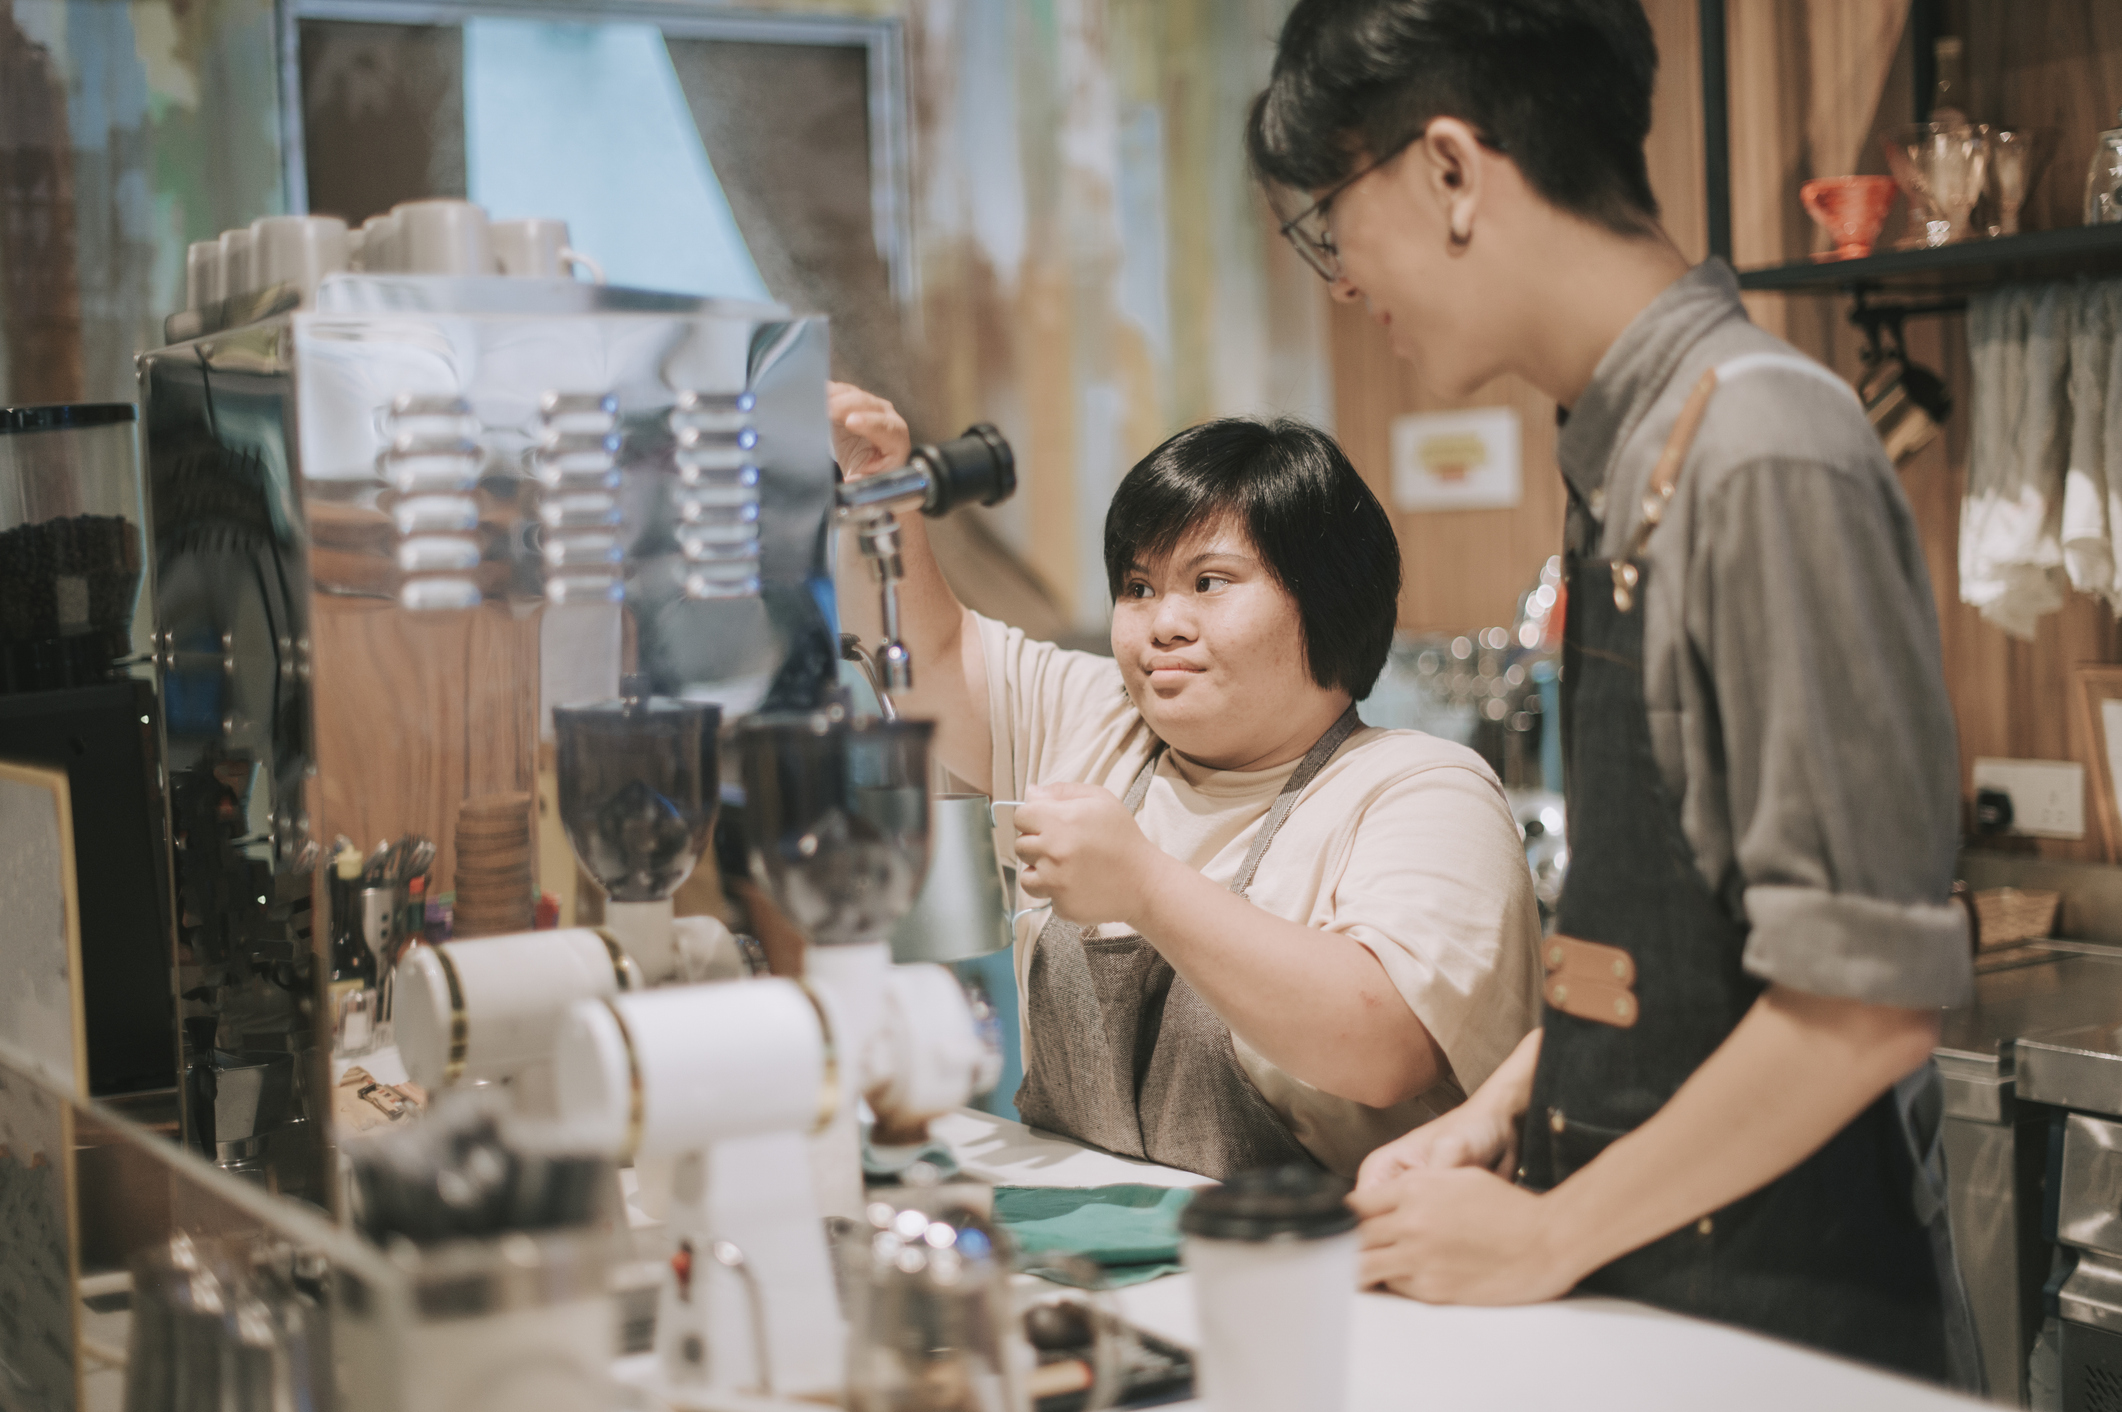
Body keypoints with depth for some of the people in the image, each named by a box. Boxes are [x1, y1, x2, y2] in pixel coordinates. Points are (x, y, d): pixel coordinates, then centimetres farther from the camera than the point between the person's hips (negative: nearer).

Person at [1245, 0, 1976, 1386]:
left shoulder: (1768, 458, -19)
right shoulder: (1627, 455, 6)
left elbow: (1870, 999, -21)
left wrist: (1548, 1234, -14)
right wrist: (1502, 1108, 6)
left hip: (1776, 1301, -7)